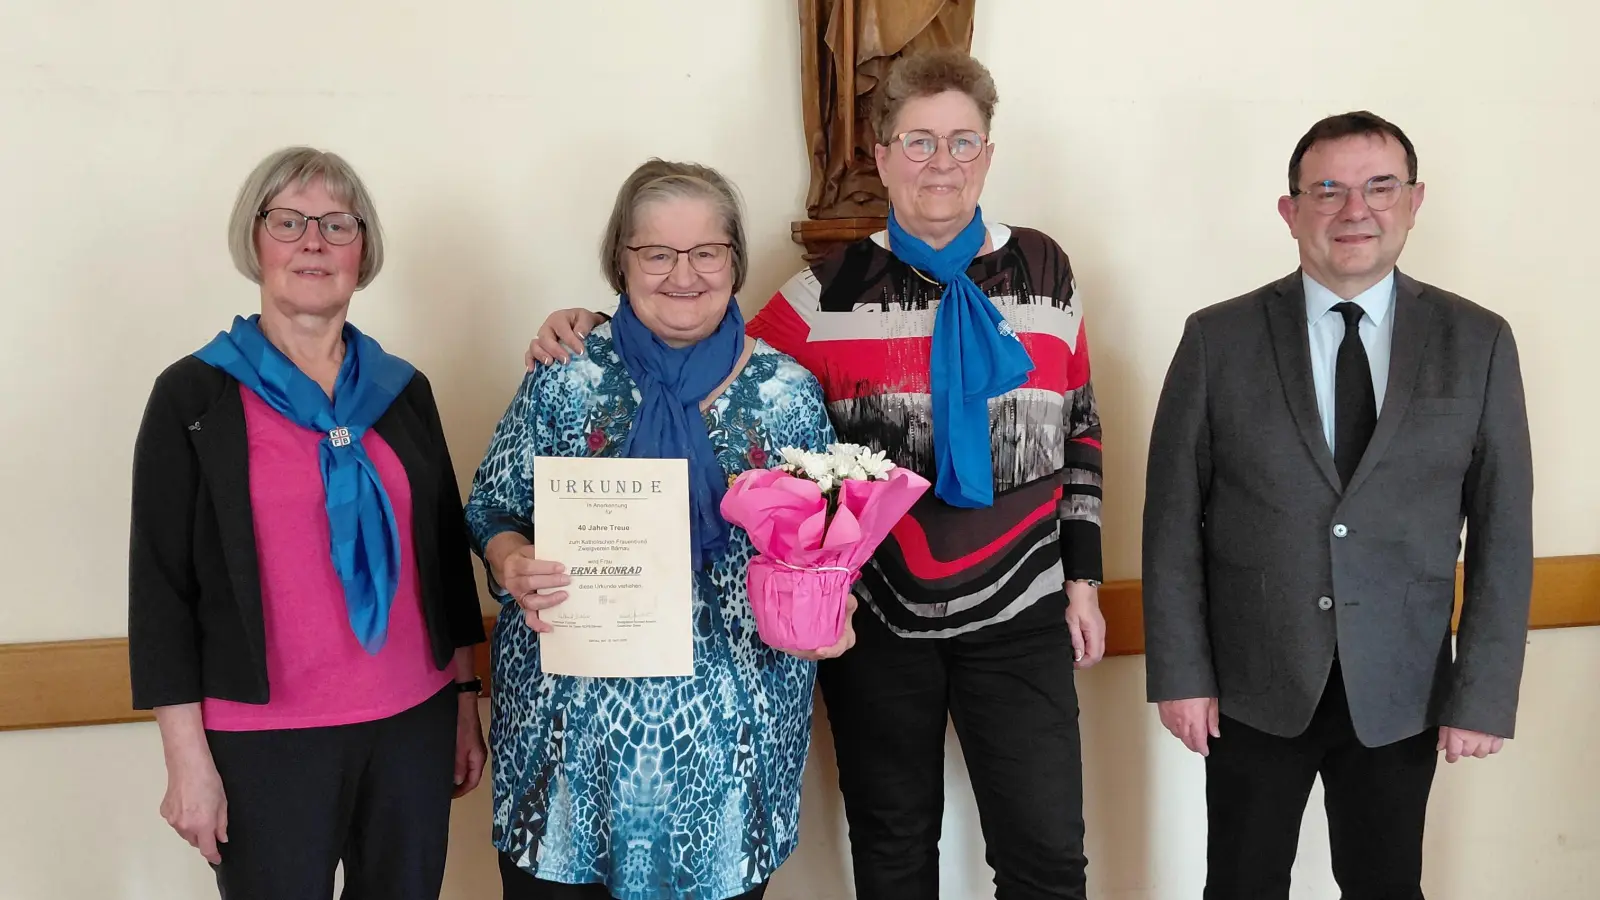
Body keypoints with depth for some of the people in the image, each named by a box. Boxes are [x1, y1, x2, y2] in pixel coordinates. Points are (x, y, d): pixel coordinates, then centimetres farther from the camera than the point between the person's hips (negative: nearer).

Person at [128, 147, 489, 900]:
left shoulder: (403, 389, 7)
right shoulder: (194, 395, -3)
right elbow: (162, 583, -4)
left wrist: (465, 700, 10)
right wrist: (187, 757, -7)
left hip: (413, 725, 3)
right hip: (263, 739, -3)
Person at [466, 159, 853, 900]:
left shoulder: (789, 392, 0)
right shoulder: (566, 379, -2)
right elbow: (489, 510, 3)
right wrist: (516, 565, -18)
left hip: (731, 734, 1)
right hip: (572, 724, 0)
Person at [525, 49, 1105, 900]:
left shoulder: (1042, 270, 3)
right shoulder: (833, 289, -2)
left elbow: (1079, 434, 7)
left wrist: (1082, 580, 6)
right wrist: (596, 333, -16)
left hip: (1017, 612, 1)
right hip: (876, 612, 0)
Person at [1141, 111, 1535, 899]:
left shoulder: (1477, 342, -1)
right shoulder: (1218, 339, -5)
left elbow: (1502, 531, 0)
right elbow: (1173, 518, -3)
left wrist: (1484, 693, -4)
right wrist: (1179, 673, -6)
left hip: (1400, 693, 1)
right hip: (1254, 687, -1)